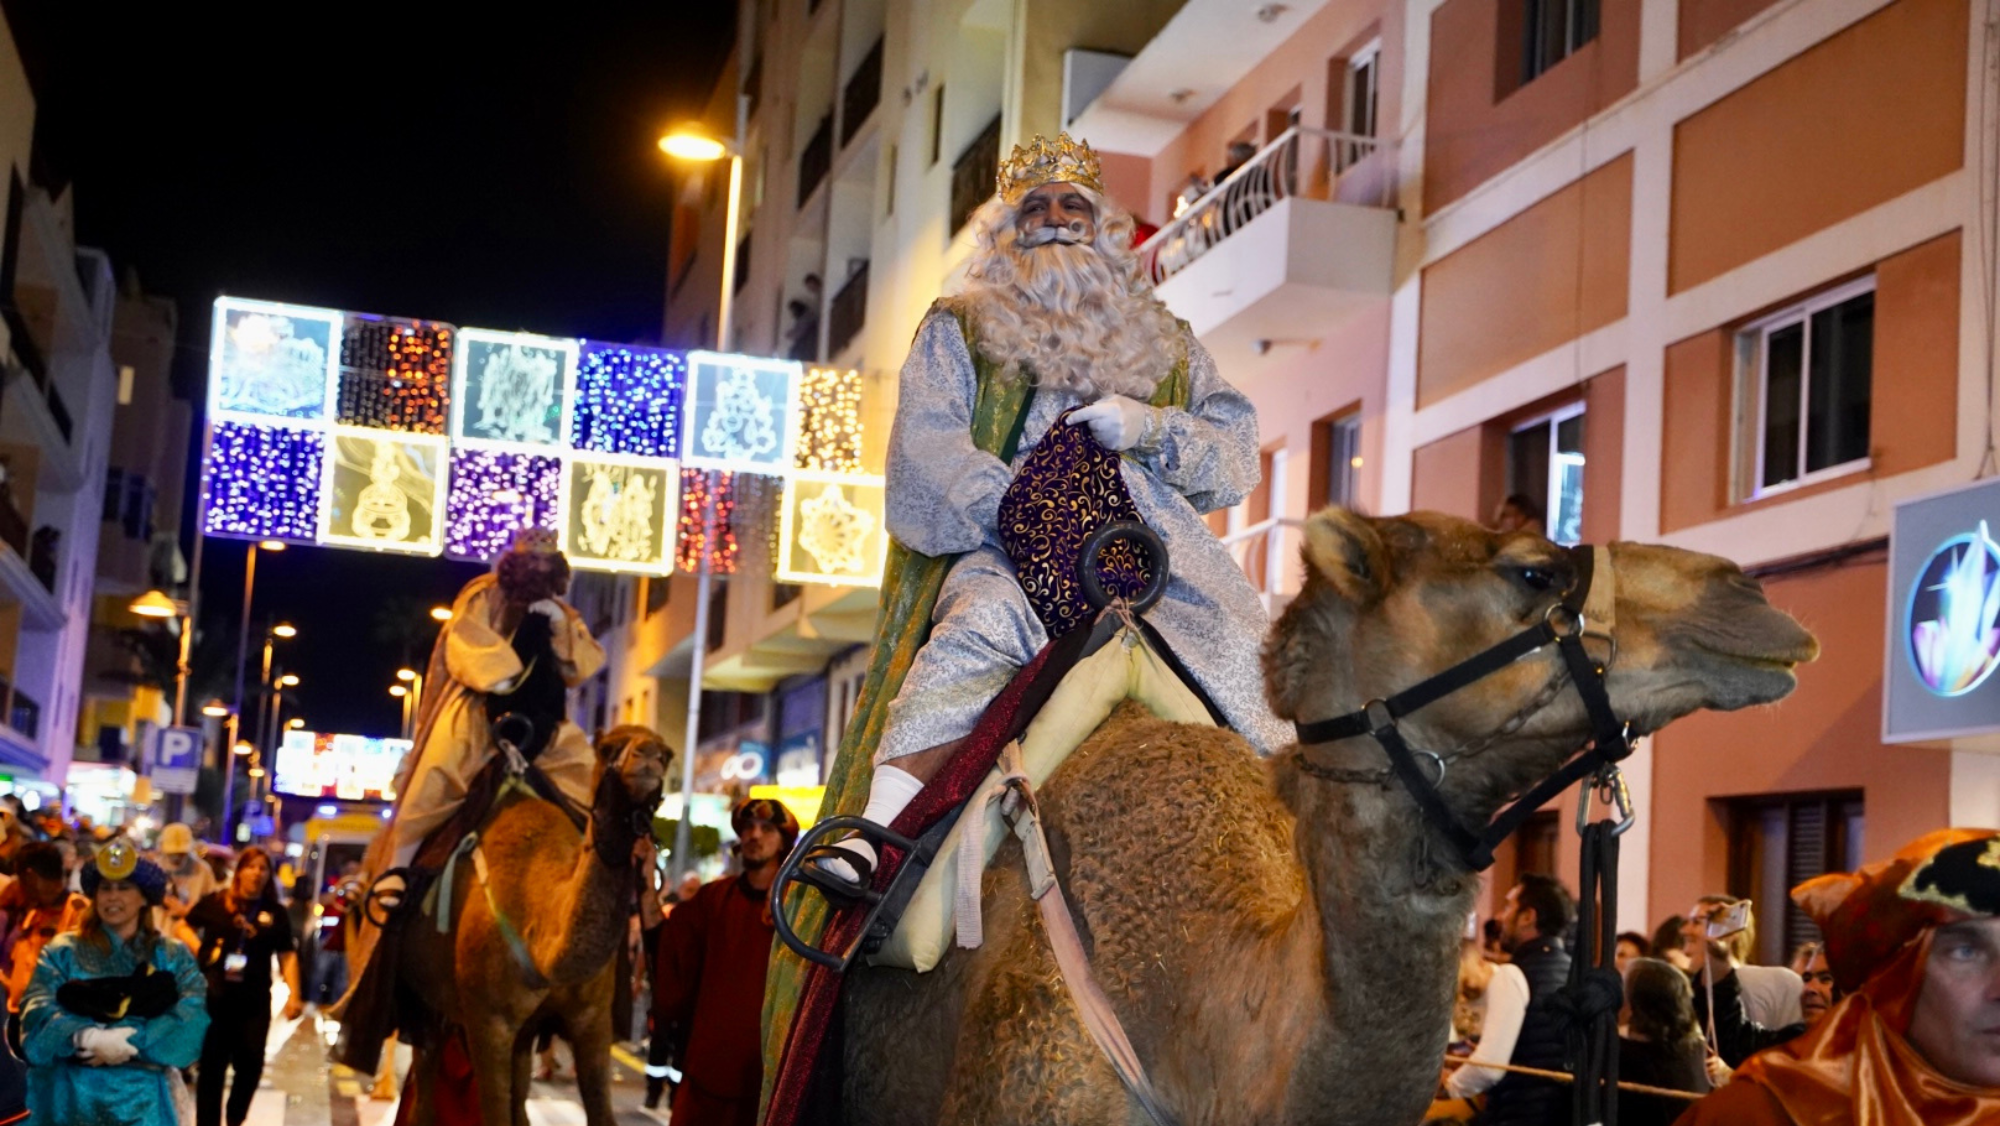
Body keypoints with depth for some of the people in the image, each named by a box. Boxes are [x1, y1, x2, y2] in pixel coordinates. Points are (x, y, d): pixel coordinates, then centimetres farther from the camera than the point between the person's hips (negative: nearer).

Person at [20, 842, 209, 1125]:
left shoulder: (173, 956, 12)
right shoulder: (63, 951, 11)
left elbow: (192, 1018, -4)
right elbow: (38, 1013, -4)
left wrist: (132, 1039, -19)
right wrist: (88, 1037, -23)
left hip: (141, 1098, 0)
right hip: (69, 1096, 0)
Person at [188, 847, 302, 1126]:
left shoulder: (276, 913, 5)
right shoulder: (215, 903, 0)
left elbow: (287, 954, 5)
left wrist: (294, 994, -3)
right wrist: (199, 951, -9)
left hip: (254, 1000, 2)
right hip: (213, 995, -2)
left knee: (251, 1064, 5)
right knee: (212, 1064, 4)